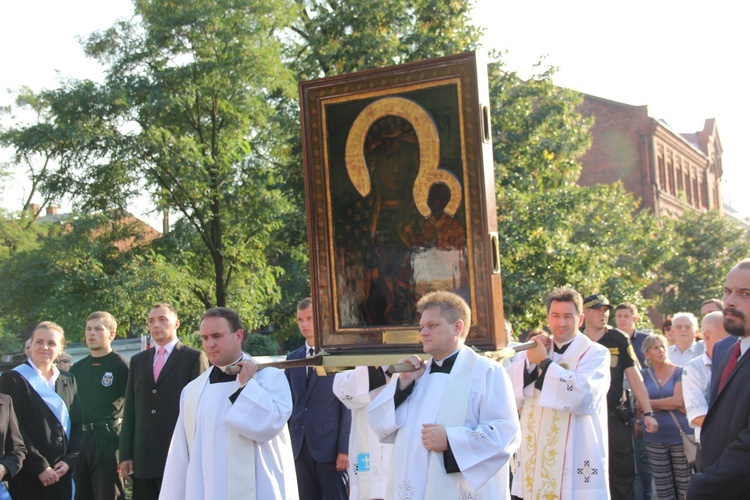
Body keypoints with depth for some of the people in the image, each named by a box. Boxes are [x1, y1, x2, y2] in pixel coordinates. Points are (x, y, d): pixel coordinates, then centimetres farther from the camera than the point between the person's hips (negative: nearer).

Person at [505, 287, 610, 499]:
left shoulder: (596, 353, -2)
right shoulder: (534, 351, 11)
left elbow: (584, 396, -21)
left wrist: (544, 363, -14)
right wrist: (529, 361, -13)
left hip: (576, 460, -4)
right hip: (535, 456, 4)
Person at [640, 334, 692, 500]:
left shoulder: (680, 372, 0)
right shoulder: (644, 375, 7)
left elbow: (679, 400, -12)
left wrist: (649, 403, -3)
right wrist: (670, 404, -8)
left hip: (680, 435, -2)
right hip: (654, 438, 2)